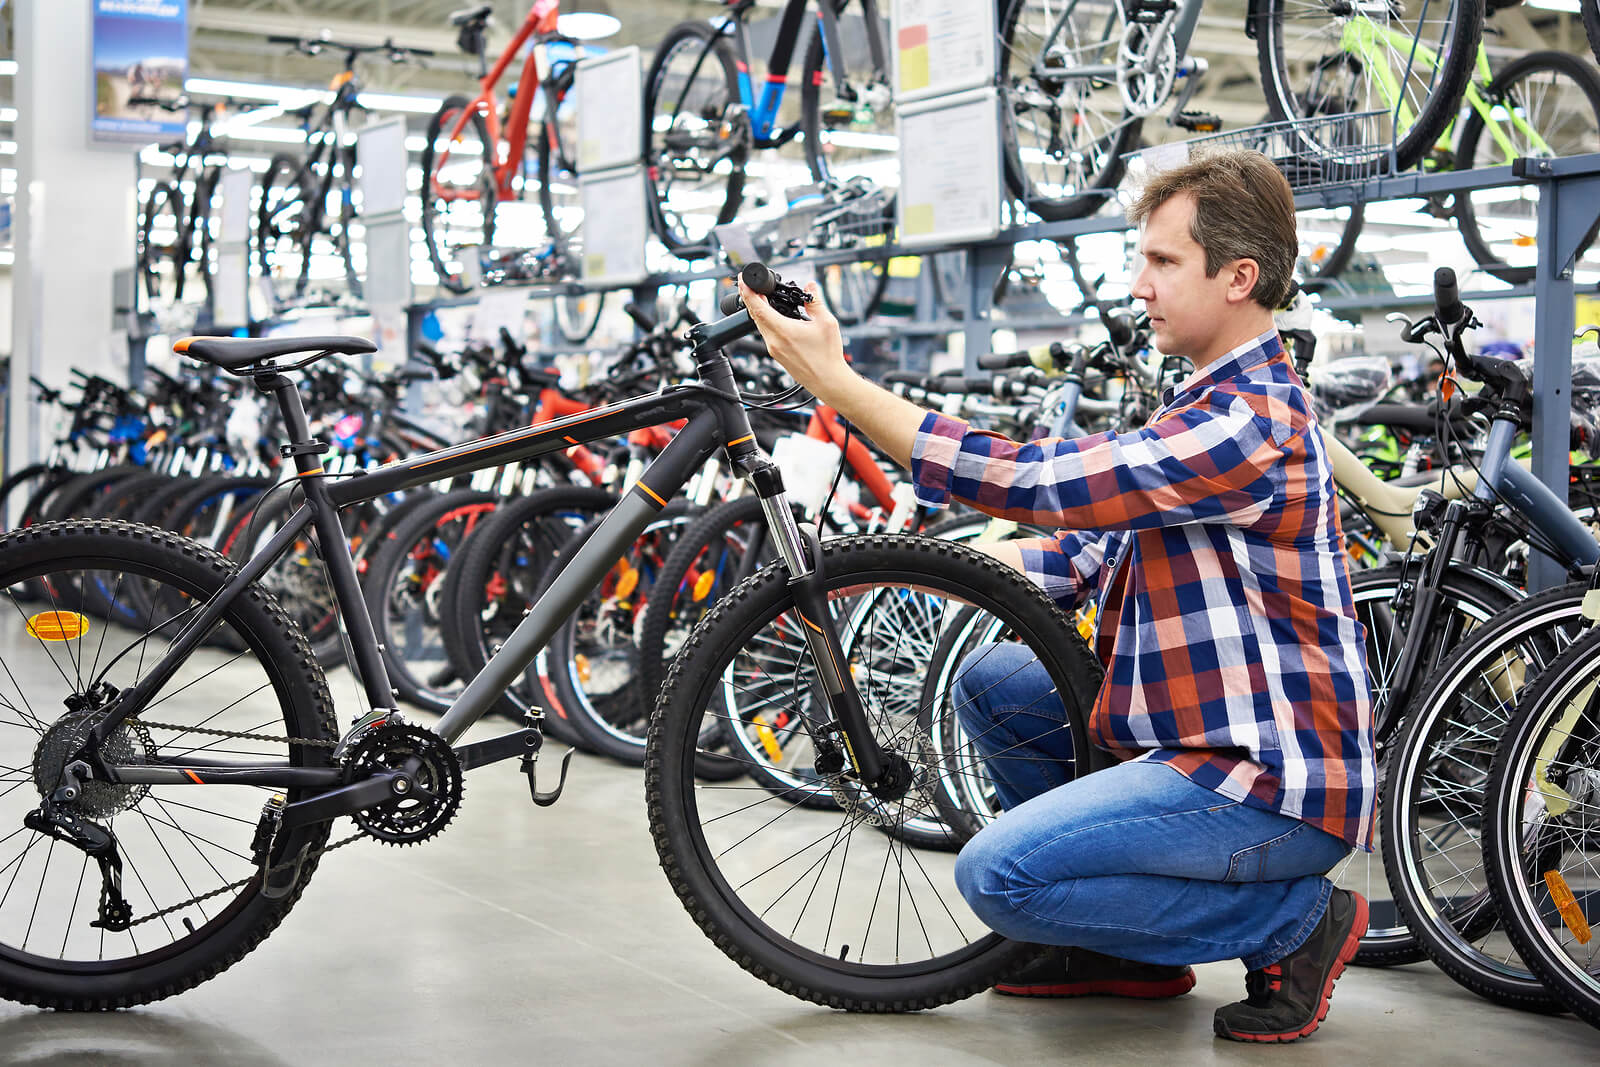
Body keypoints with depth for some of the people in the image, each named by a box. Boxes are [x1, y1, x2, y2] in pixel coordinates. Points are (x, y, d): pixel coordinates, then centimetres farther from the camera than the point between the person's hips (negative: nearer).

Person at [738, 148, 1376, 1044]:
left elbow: (1027, 482, -25)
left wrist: (834, 379, -21)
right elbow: (1088, 556, 11)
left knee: (997, 873, -18)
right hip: (1213, 734, 10)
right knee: (993, 683, 11)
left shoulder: (1250, 424, -21)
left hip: (1275, 782, -10)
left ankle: (1294, 919, -2)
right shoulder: (1215, 407, 14)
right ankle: (1123, 950, 17)